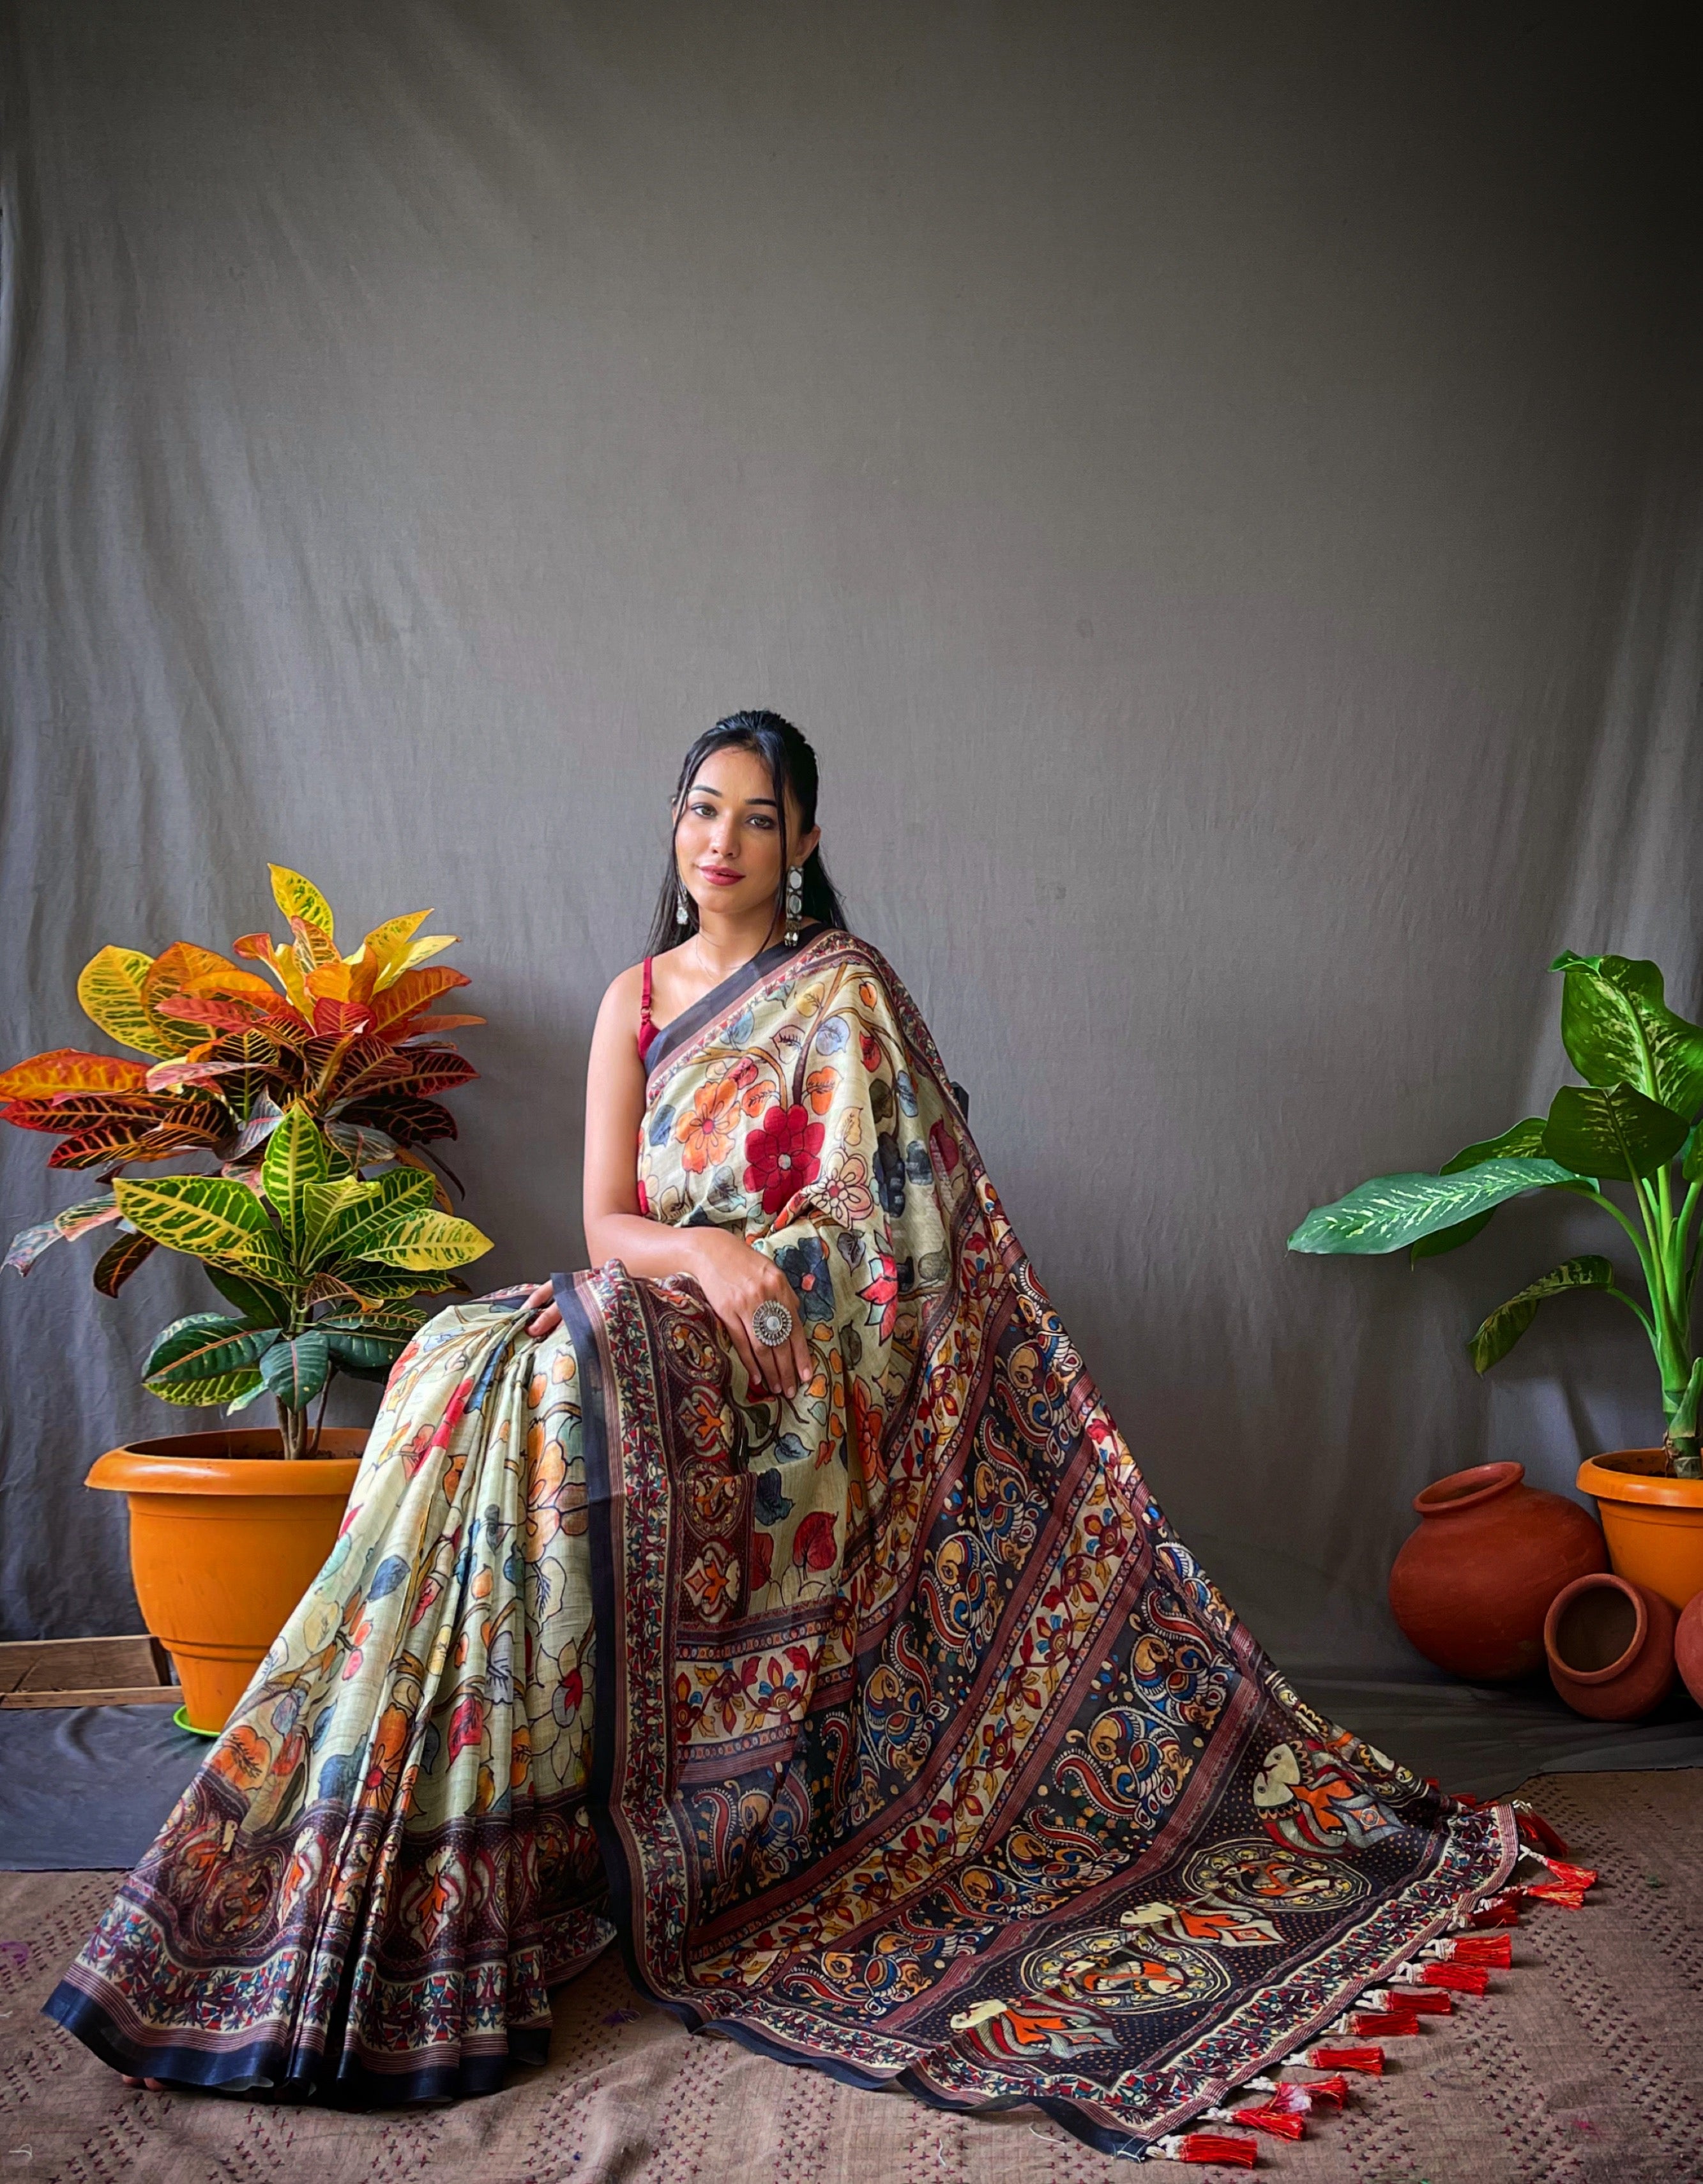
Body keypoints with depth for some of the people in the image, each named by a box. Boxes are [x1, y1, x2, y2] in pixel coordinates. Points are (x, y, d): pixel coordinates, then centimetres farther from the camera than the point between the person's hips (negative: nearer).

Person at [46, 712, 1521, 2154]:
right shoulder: (636, 1000, 14)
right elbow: (609, 1224, 5)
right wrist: (704, 1251, -15)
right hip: (656, 1334, 5)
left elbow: (866, 1226, -5)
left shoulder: (844, 994, 1)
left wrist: (704, 1263, -14)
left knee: (527, 1383, -30)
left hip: (792, 1363, -5)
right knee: (467, 1368, -24)